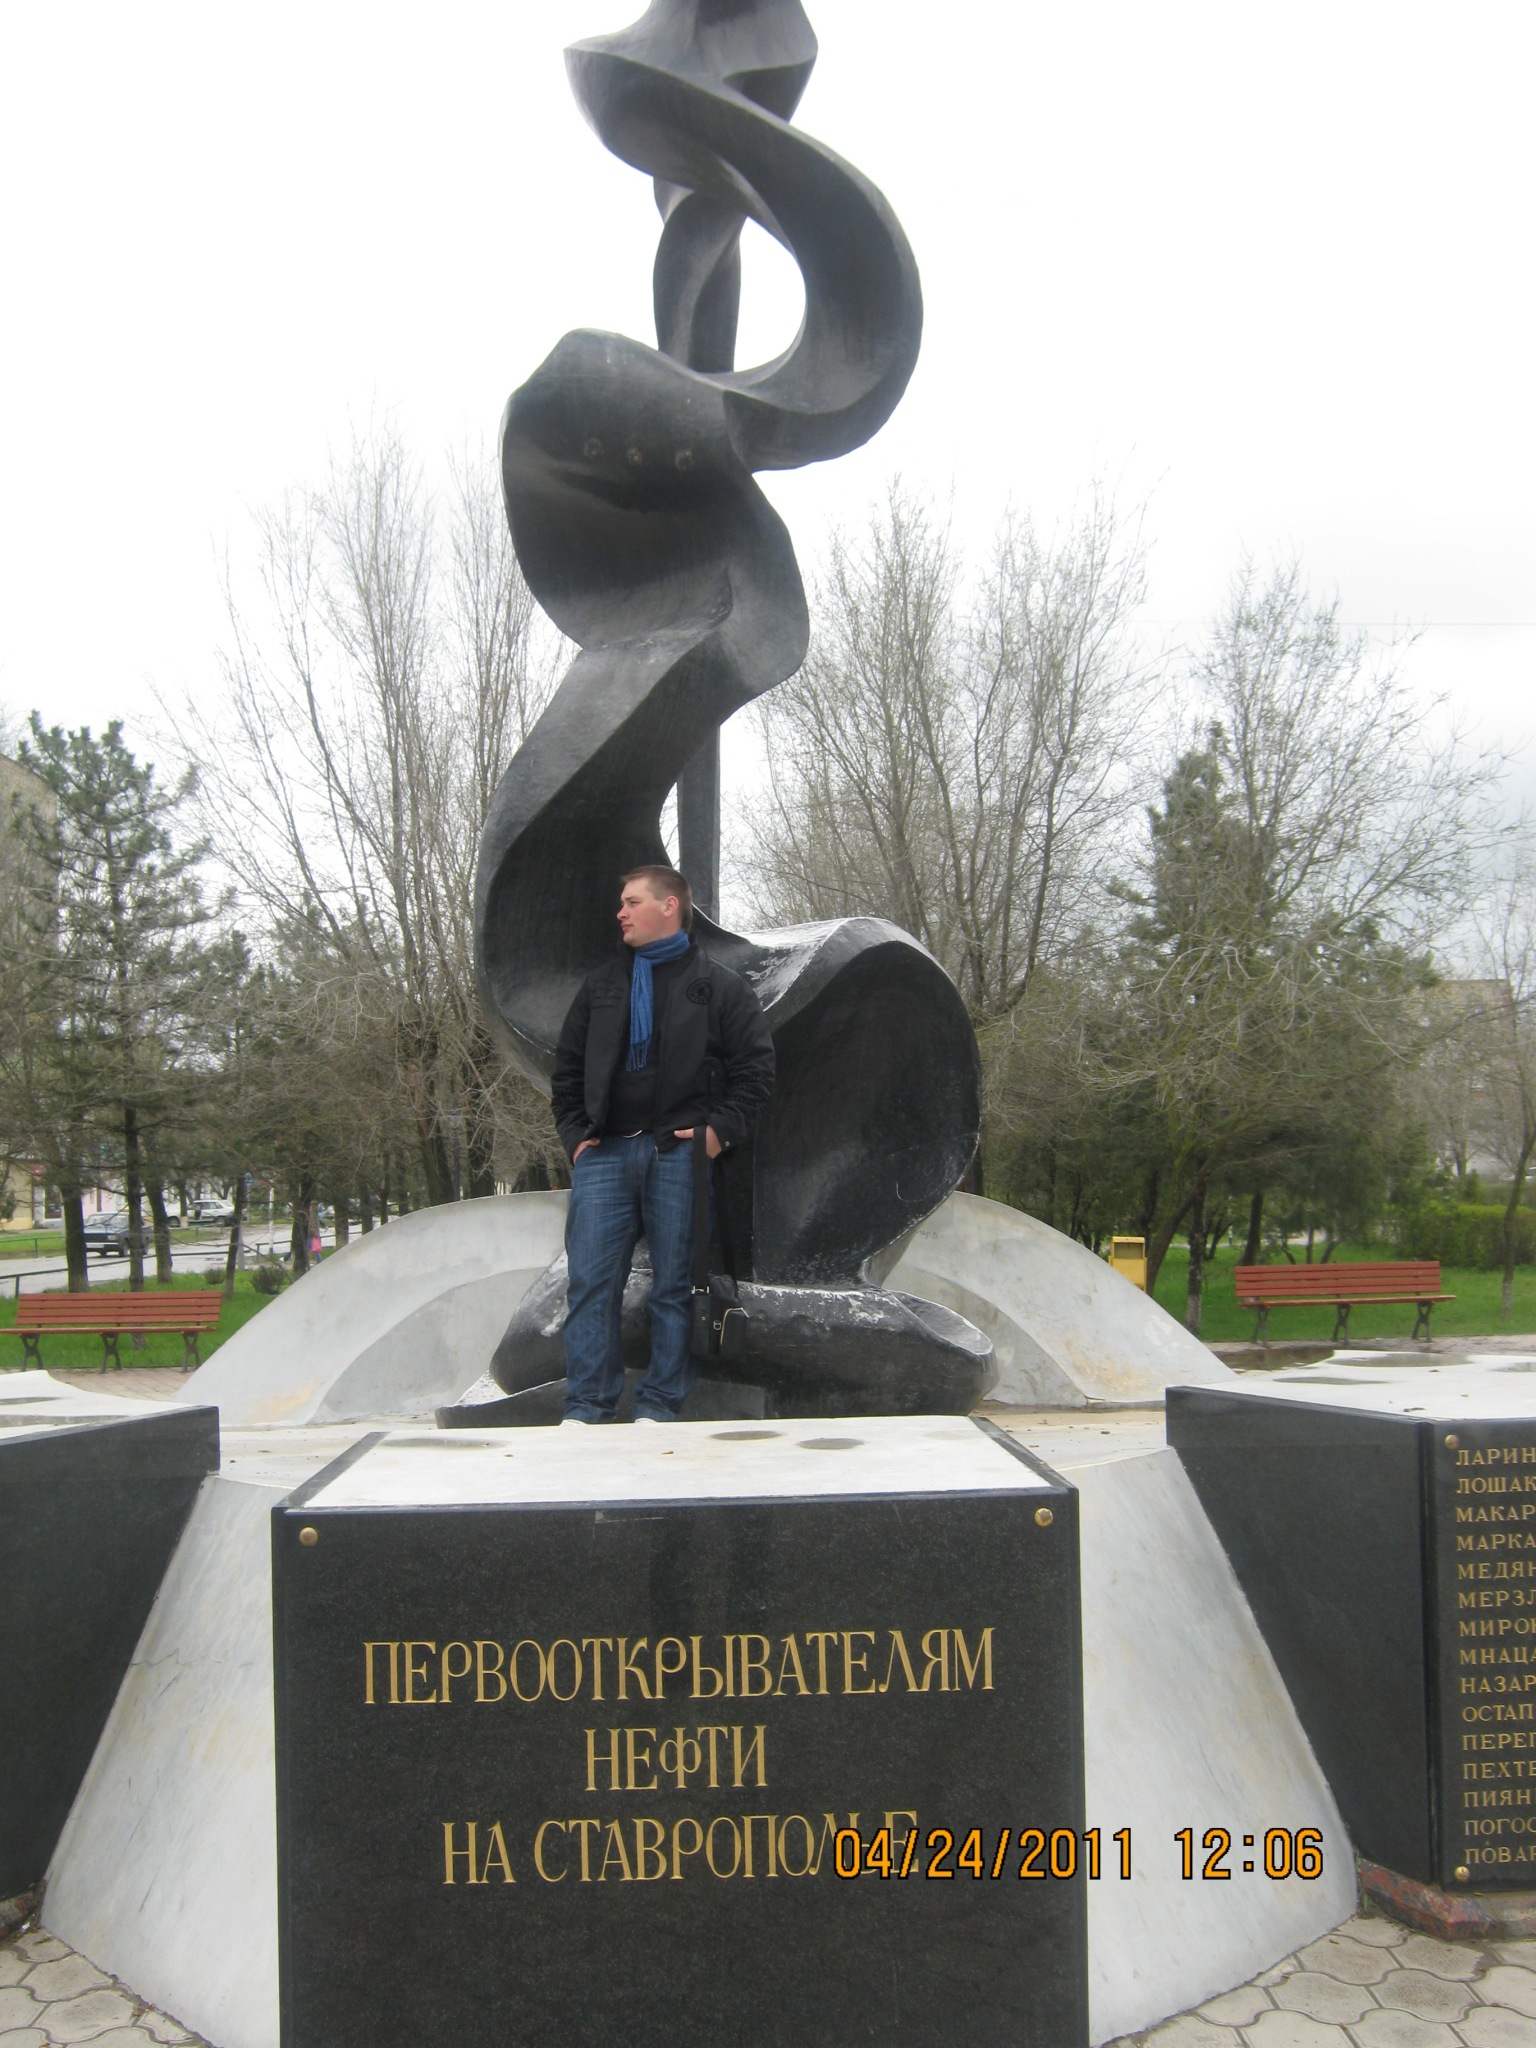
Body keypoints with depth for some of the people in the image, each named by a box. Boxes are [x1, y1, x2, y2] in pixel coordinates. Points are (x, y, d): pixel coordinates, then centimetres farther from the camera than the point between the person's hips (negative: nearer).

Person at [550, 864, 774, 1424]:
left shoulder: (719, 986, 6)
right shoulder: (601, 983, 17)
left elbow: (755, 1065, 3)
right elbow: (567, 1068, 19)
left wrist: (721, 1127, -8)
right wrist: (574, 1133, 7)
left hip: (680, 1154, -3)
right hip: (603, 1154, 3)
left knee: (674, 1285, 2)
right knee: (591, 1283, -4)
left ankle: (659, 1406, 10)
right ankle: (585, 1408, 1)